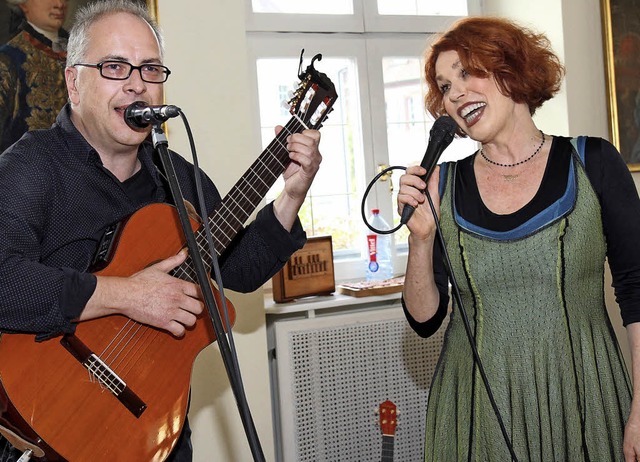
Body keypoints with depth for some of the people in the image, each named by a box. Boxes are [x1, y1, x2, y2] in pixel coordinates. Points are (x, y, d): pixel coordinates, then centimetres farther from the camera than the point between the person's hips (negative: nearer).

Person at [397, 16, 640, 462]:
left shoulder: (592, 162, -3)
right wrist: (421, 238, -13)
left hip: (585, 403, -1)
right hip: (476, 410, 1)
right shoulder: (443, 186, 0)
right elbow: (424, 320, 2)